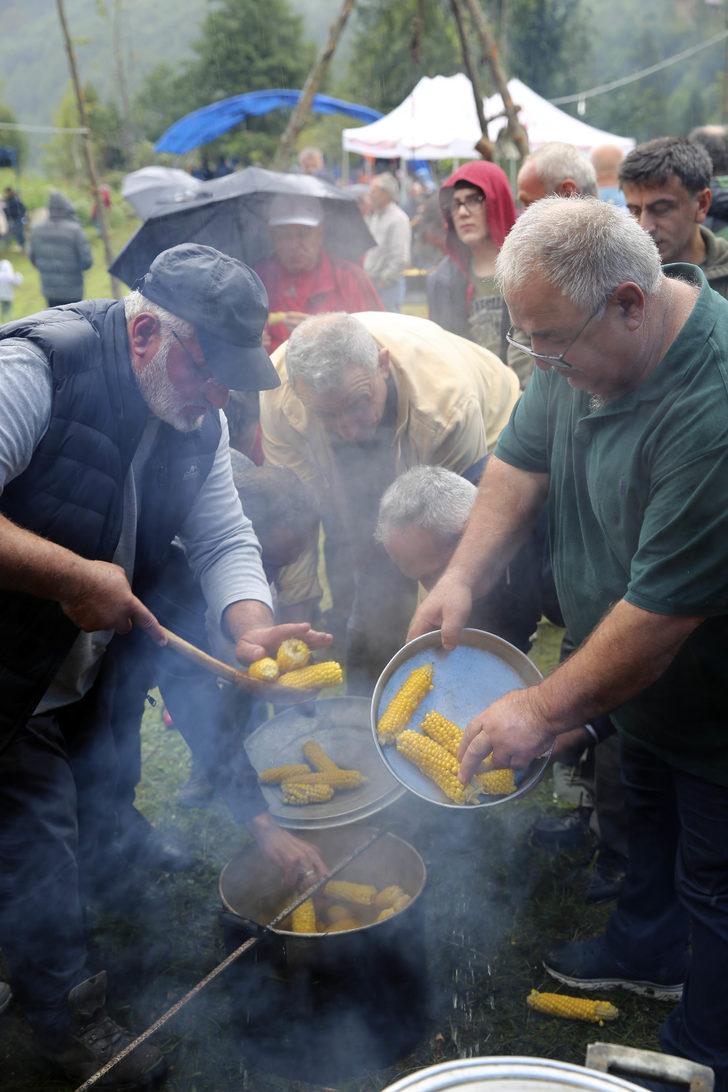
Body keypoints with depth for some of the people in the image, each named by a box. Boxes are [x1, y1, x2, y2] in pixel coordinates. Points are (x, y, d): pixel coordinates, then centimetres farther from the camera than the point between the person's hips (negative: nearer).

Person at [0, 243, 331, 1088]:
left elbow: (223, 541, -4)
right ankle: (68, 1022, 25)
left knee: (97, 818, 18)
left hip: (85, 669, 7)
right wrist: (71, 575, -33)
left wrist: (253, 630, -22)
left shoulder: (195, 418, -3)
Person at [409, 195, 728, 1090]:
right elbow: (524, 456, 0)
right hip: (641, 680, 8)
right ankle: (645, 950, 54)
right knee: (647, 815, 28)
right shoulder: (591, 341, -10)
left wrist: (546, 710, -24)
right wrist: (463, 577, -12)